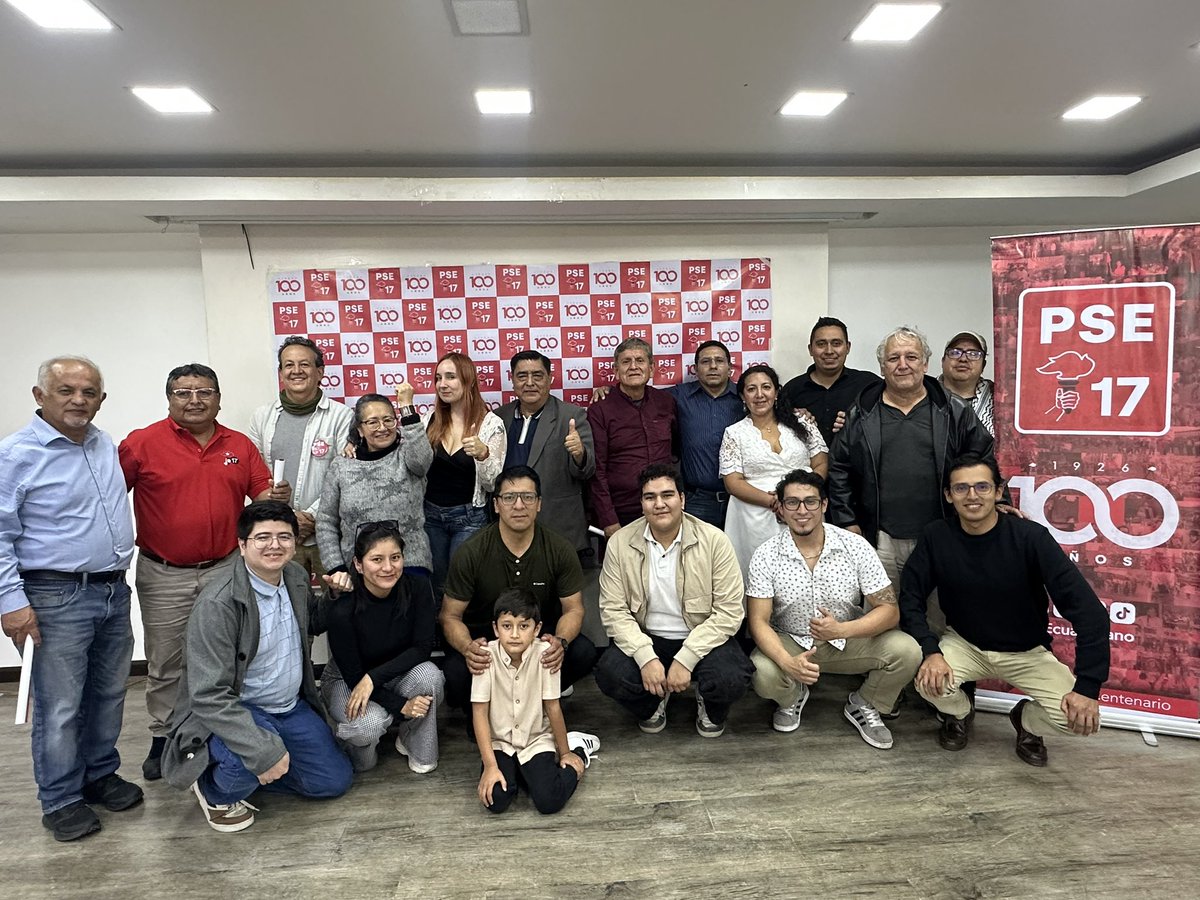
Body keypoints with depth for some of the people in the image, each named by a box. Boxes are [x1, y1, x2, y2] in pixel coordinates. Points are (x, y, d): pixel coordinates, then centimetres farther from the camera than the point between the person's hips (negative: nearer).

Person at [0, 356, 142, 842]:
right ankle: (60, 800, 20)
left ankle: (101, 775, 33)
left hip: (114, 592, 6)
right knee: (60, 706, 4)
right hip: (58, 599, -6)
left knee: (109, 694, 16)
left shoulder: (107, 446, 9)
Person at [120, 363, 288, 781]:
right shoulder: (143, 443, -6)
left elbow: (262, 494, 5)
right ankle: (162, 741, 31)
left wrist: (276, 497, -17)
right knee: (165, 664, 12)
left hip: (225, 569, 2)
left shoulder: (240, 445, 3)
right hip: (163, 576, -2)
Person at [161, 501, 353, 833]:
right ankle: (216, 789, 1)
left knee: (335, 781, 4)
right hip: (232, 713, -6)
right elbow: (209, 696, -29)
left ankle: (246, 772, 23)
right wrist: (264, 751, -33)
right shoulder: (217, 605, -25)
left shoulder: (298, 577, -4)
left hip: (293, 707, 7)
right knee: (251, 760, -36)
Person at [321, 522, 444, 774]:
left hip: (399, 674, 3)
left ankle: (418, 749, -3)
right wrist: (400, 705, -27)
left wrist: (374, 677, -29)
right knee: (369, 724, -34)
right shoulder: (343, 609, -28)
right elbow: (353, 675, -20)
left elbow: (423, 647, -19)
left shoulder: (418, 587, -20)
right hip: (346, 680, -3)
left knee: (429, 675, -30)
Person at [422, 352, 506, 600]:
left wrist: (483, 454, -28)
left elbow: (493, 484, -8)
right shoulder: (430, 419, 2)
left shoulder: (490, 424, -10)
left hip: (469, 517, -4)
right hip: (430, 514, 4)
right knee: (435, 586, 15)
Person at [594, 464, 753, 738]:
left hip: (702, 639, -1)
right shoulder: (620, 543, -6)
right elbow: (613, 610, -8)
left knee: (731, 680, -30)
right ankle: (653, 703, 11)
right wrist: (646, 658, -23)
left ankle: (710, 707, 11)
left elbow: (729, 612, -14)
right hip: (644, 640, 1)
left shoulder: (714, 541, -12)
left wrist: (685, 660, -22)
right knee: (610, 674, -27)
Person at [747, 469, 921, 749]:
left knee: (907, 651, -23)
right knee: (762, 675, -31)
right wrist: (788, 663, -34)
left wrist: (842, 629, -30)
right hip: (789, 642, -1)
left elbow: (890, 610, -12)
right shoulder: (766, 556, -14)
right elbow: (759, 622, -15)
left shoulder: (856, 547, -13)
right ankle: (792, 696, 9)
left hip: (849, 638, 1)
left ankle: (864, 706, 9)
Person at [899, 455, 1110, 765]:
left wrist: (1088, 686, -26)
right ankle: (959, 714, 11)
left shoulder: (1030, 537, -21)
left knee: (1081, 717, -22)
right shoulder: (936, 537, -14)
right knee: (930, 681, -29)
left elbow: (1087, 609, -22)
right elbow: (910, 598, -10)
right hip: (964, 644, 1)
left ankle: (1027, 721, 16)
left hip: (1027, 652, 0)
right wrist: (931, 651, -27)